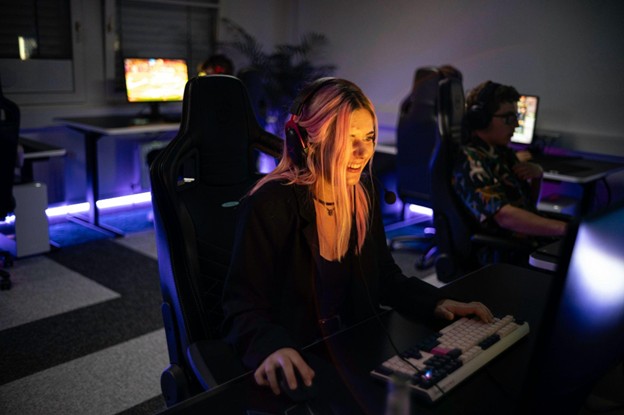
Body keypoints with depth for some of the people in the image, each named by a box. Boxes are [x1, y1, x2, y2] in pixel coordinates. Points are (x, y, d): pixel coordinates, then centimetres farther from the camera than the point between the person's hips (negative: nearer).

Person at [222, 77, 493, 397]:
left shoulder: (362, 191, 0)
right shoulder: (271, 205, -21)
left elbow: (383, 276, 10)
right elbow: (244, 308, -18)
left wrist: (434, 302, -7)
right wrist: (272, 346, -39)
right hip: (298, 370, -4)